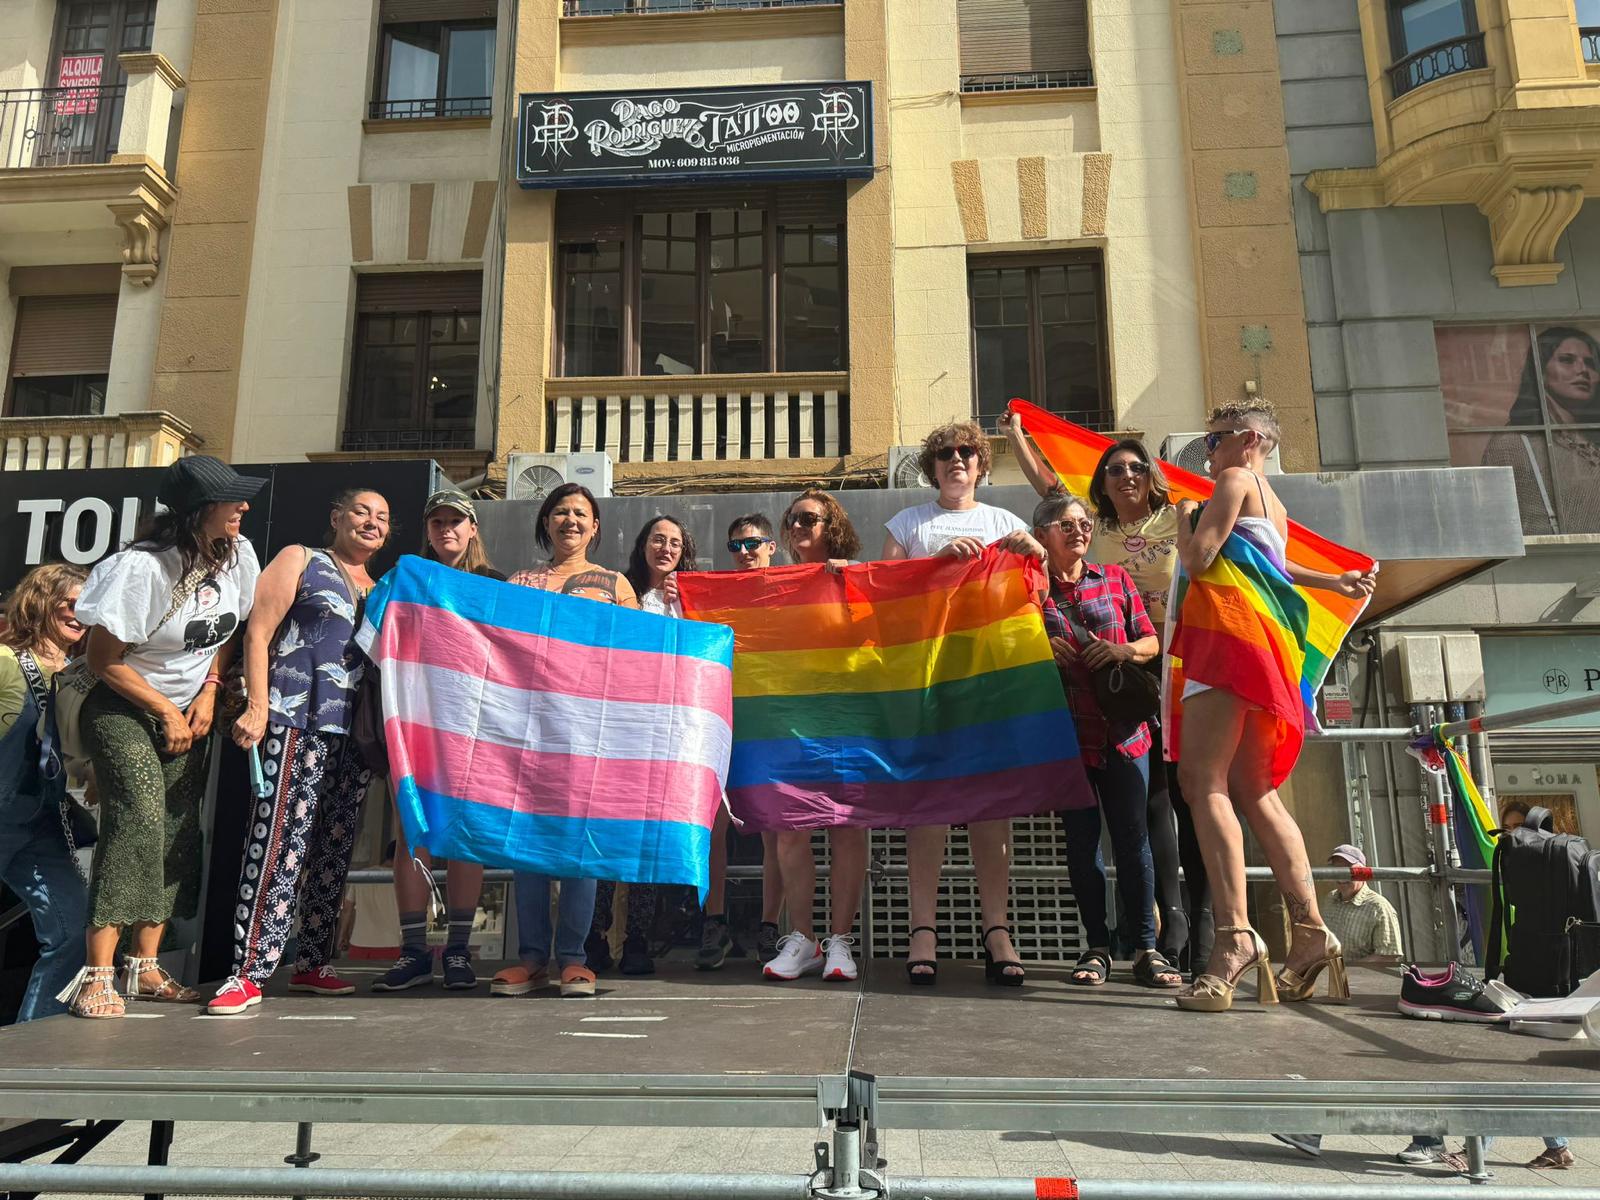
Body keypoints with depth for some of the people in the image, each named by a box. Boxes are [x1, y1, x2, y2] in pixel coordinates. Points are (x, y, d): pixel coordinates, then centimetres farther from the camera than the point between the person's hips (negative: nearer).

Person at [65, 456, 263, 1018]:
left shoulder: (237, 555, -5)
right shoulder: (143, 567, -23)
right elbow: (104, 659, -16)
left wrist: (208, 692, -3)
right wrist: (166, 711, -12)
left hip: (188, 711, 6)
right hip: (123, 707, -6)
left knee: (180, 828, 1)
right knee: (139, 817, -21)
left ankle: (145, 967, 9)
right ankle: (97, 976, -16)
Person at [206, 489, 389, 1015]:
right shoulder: (300, 560, 8)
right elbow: (258, 631, -1)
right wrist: (257, 707, -11)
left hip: (356, 733, 6)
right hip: (297, 723, -5)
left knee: (334, 849, 7)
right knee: (279, 843, -11)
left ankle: (313, 963, 16)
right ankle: (247, 973, -6)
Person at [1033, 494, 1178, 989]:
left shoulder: (1116, 579, 10)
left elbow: (1151, 642, 13)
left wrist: (1124, 650, -7)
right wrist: (1042, 648, -11)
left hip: (1122, 728, 1)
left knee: (1132, 837, 1)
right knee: (1081, 840, 5)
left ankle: (1146, 949, 9)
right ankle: (1097, 949, 14)